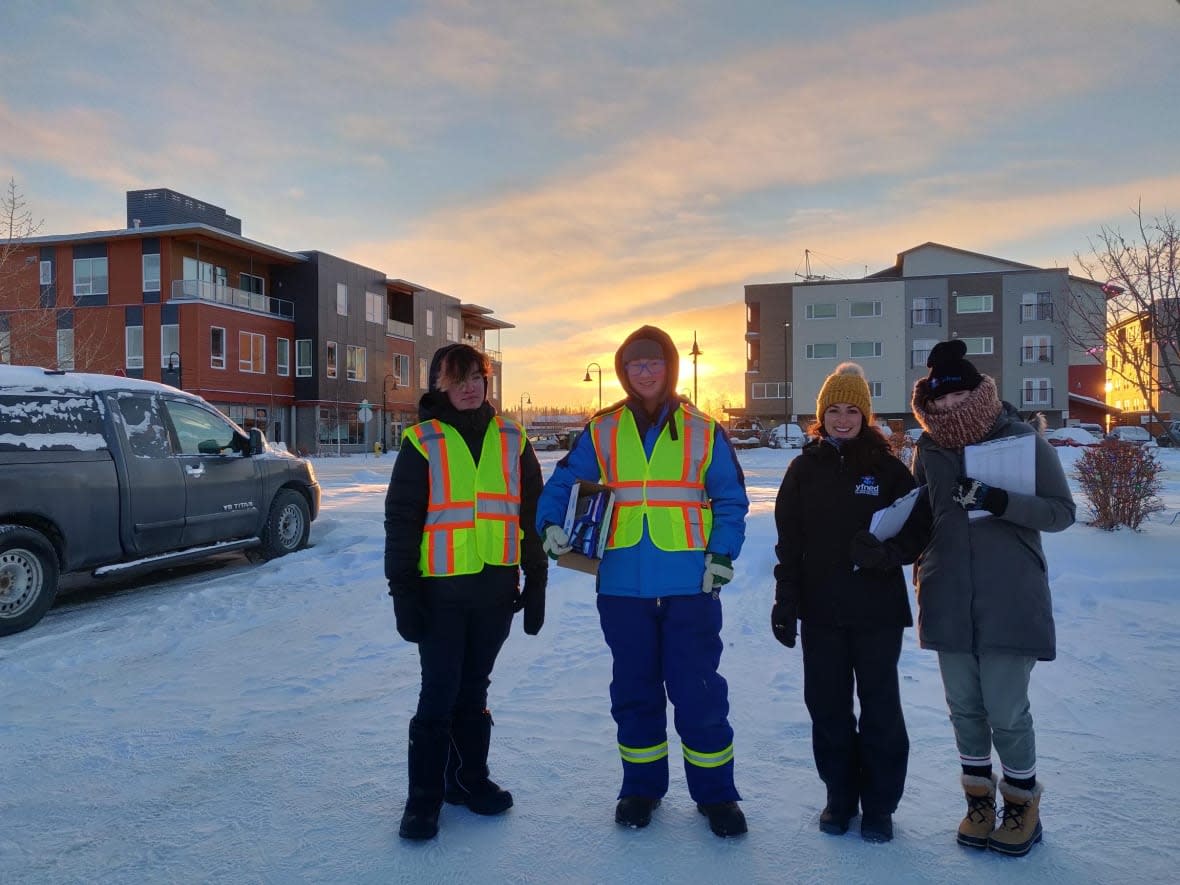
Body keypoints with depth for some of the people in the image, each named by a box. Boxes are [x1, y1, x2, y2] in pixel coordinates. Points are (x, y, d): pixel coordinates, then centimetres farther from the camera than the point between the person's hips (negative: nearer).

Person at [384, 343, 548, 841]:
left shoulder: (511, 440, 7)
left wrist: (536, 582, 7)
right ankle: (424, 798, 15)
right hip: (441, 590, -3)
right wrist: (402, 592, -7)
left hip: (496, 589, 3)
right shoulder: (423, 443, -3)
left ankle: (469, 778, 30)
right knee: (439, 693, 1)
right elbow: (400, 522, -3)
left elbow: (531, 516, 10)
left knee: (474, 689, 15)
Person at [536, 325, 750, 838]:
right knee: (634, 691, 12)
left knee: (698, 691, 3)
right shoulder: (602, 432, 6)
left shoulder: (703, 431, 3)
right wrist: (552, 525, -10)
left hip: (690, 584, -1)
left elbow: (730, 501, 6)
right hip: (624, 585, 2)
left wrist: (722, 555, -6)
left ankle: (715, 793, 21)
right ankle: (641, 786, 30)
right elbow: (563, 484, 8)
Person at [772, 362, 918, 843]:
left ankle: (879, 804, 23)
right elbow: (789, 542, 5)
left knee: (880, 708, 6)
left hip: (878, 610, -2)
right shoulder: (805, 468, 4)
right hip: (820, 610, 2)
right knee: (827, 706, 10)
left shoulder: (888, 468, -2)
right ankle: (839, 795, 27)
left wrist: (886, 552, -22)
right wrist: (785, 601, 0)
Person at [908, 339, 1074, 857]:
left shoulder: (1024, 439, -5)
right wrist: (922, 570, 4)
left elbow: (1062, 512, -5)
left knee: (1006, 711, 1)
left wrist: (1001, 501, -20)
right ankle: (980, 798, 31)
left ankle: (1022, 803, 26)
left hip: (1010, 601, -3)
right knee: (964, 707, 11)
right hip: (949, 600, 3)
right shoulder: (929, 447, 4)